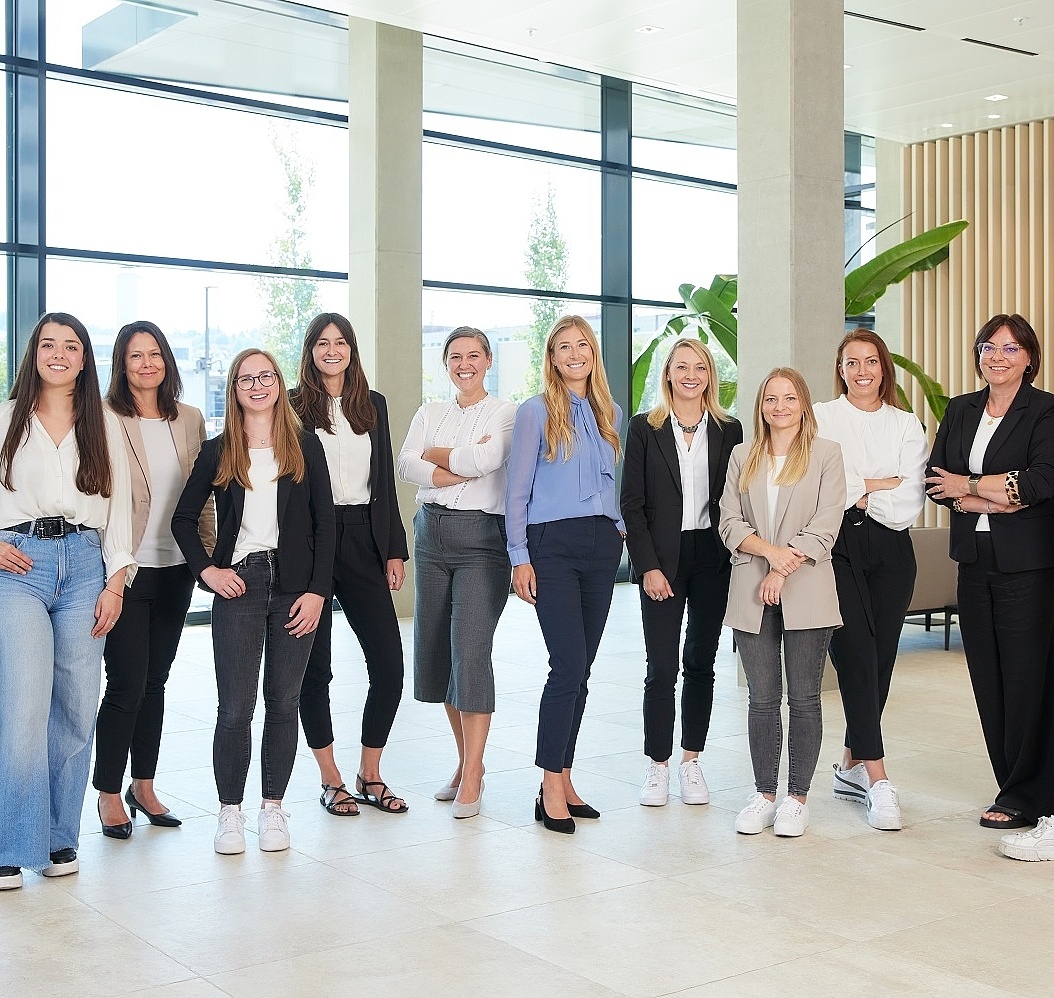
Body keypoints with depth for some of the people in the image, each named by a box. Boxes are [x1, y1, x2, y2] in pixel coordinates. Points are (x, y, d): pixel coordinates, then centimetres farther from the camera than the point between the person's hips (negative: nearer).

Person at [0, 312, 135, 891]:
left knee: (77, 707, 1)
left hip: (85, 565, 2)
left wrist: (116, 581, 2)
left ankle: (60, 839, 14)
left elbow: (119, 505, 11)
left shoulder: (104, 425, 14)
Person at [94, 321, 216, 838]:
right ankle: (108, 792, 13)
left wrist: (210, 553, 7)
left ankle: (144, 785, 25)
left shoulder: (190, 420, 9)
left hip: (176, 568, 5)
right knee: (127, 683, -4)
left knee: (155, 679, 13)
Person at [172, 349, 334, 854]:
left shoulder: (306, 446, 5)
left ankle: (273, 808, 15)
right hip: (238, 585, 0)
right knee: (235, 706, -3)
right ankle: (230, 811, 9)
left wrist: (318, 590, -5)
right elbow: (183, 518, 11)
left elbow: (324, 523, 3)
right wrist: (206, 569, -3)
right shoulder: (217, 452, 6)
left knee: (283, 702, 5)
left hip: (294, 587, 1)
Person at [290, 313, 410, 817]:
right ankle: (331, 779, 17)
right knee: (315, 665, 4)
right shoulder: (294, 406, 0)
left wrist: (394, 549, 7)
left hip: (363, 539, 3)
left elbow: (385, 481, 13)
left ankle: (370, 776, 15)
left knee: (389, 663, -1)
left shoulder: (373, 404, 12)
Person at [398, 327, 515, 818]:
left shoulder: (505, 413, 2)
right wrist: (463, 468, -12)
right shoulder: (429, 413, 14)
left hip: (482, 537, -5)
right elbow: (406, 467, -1)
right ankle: (466, 759, 21)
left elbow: (486, 459, -16)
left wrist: (434, 454, -2)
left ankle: (472, 777, -5)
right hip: (432, 533, 5)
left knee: (471, 649, -13)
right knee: (435, 650, 6)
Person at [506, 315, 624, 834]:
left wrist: (620, 527, 9)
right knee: (569, 664, -13)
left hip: (601, 545, 5)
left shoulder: (610, 413, 14)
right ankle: (551, 786, -4)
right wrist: (519, 557, -8)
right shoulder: (536, 412, 0)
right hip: (553, 544, -5)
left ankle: (563, 778, 16)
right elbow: (517, 490, -2)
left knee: (579, 669, 7)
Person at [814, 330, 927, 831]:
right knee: (856, 654, -11)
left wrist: (856, 492, -6)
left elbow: (910, 501, 1)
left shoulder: (907, 425, 12)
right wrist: (883, 483, -7)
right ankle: (876, 777, -10)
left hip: (890, 550, 3)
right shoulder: (820, 418, 7)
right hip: (838, 548, -3)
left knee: (880, 660, 4)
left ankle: (852, 765, 17)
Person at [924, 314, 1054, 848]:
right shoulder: (960, 410, 14)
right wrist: (990, 500, -12)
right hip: (975, 561, 5)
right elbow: (937, 480, 5)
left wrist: (968, 485, -9)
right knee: (988, 677, 6)